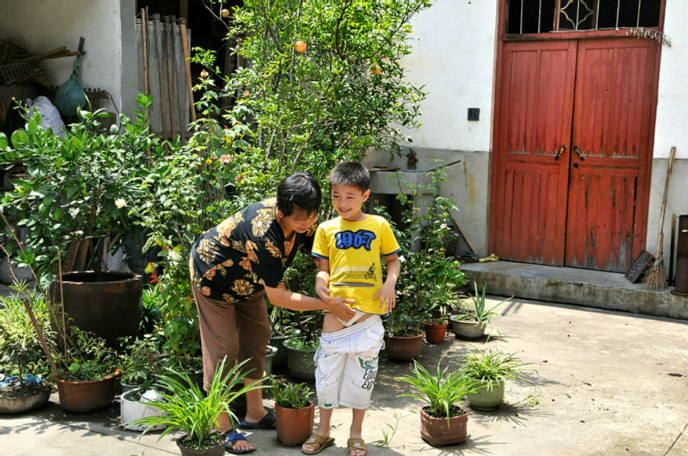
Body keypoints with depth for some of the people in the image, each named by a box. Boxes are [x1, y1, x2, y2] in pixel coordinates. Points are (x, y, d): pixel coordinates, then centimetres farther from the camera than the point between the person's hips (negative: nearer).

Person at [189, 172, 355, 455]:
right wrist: (327, 305, -34)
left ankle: (255, 413, 23)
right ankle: (223, 430, 3)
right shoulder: (264, 234, -43)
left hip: (247, 278, 8)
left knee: (257, 336, 10)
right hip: (213, 273, -8)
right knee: (223, 348, -7)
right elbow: (277, 296, -37)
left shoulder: (303, 221, -20)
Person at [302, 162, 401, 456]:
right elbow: (324, 268, 7)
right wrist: (320, 285, -13)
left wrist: (390, 283, -8)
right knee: (328, 373, 9)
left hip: (368, 311, -1)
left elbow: (393, 259, 10)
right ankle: (323, 432, 28)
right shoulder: (327, 229, 4)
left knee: (362, 375, 10)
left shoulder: (378, 225, 1)